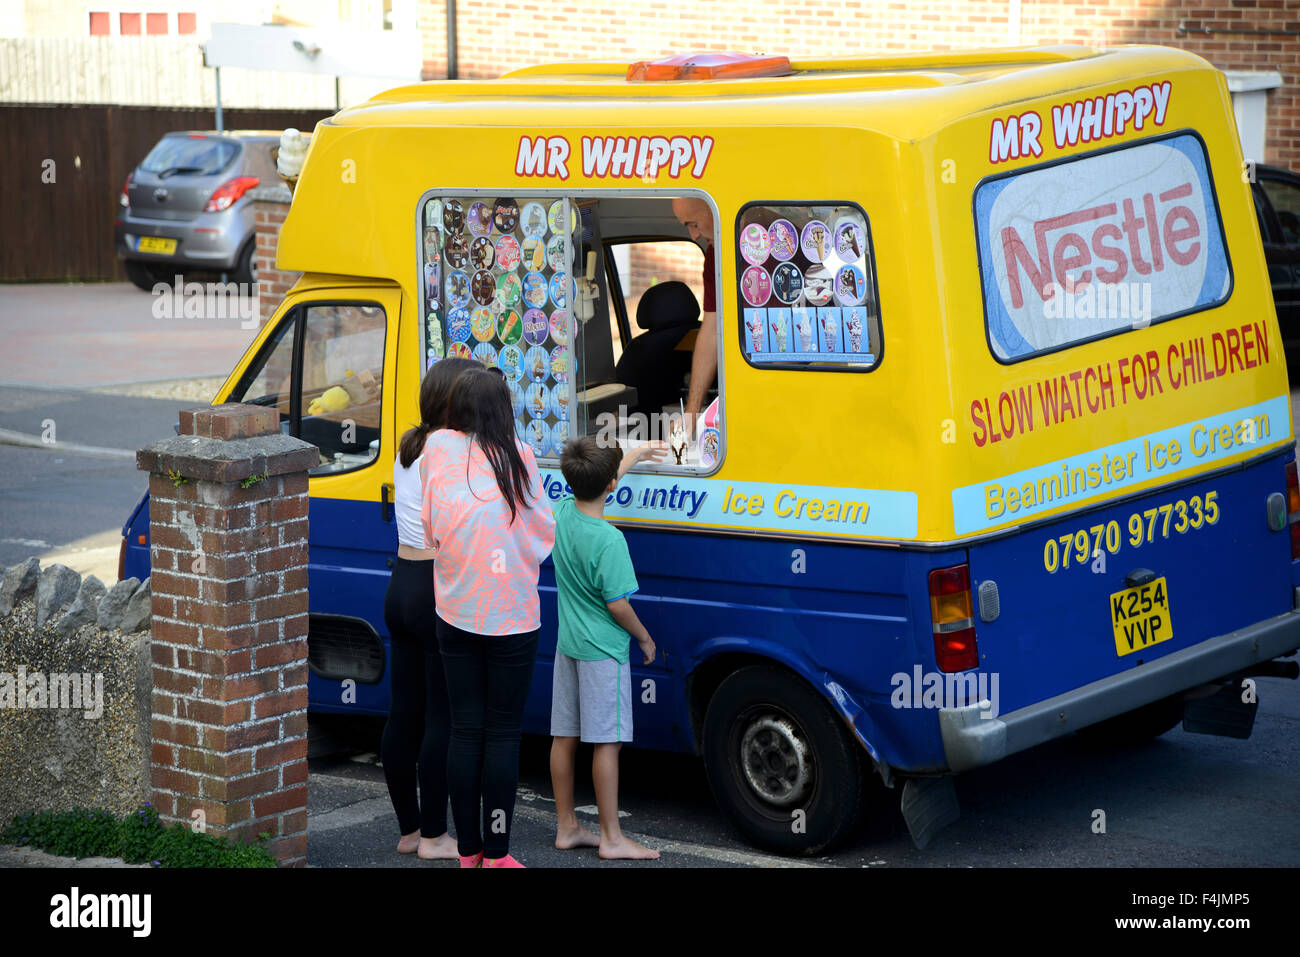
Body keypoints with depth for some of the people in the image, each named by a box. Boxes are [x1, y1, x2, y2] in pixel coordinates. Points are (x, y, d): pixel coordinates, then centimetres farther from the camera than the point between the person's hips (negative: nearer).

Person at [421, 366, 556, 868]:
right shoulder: (518, 456, -8)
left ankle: (468, 852, 12)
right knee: (503, 733, 4)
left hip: (456, 614, 2)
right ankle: (497, 855, 5)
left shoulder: (437, 447, -4)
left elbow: (430, 526, -1)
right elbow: (543, 528, 0)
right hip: (511, 615, -2)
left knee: (465, 728, 9)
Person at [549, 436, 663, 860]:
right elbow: (616, 604, -19)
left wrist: (634, 455, 31)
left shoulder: (561, 513, -2)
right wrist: (644, 637, -1)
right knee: (606, 742, -2)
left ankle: (566, 827, 21)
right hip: (603, 650, -8)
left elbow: (592, 488, 19)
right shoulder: (608, 541, -23)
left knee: (564, 737, 12)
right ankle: (611, 838, 2)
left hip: (568, 645, 8)